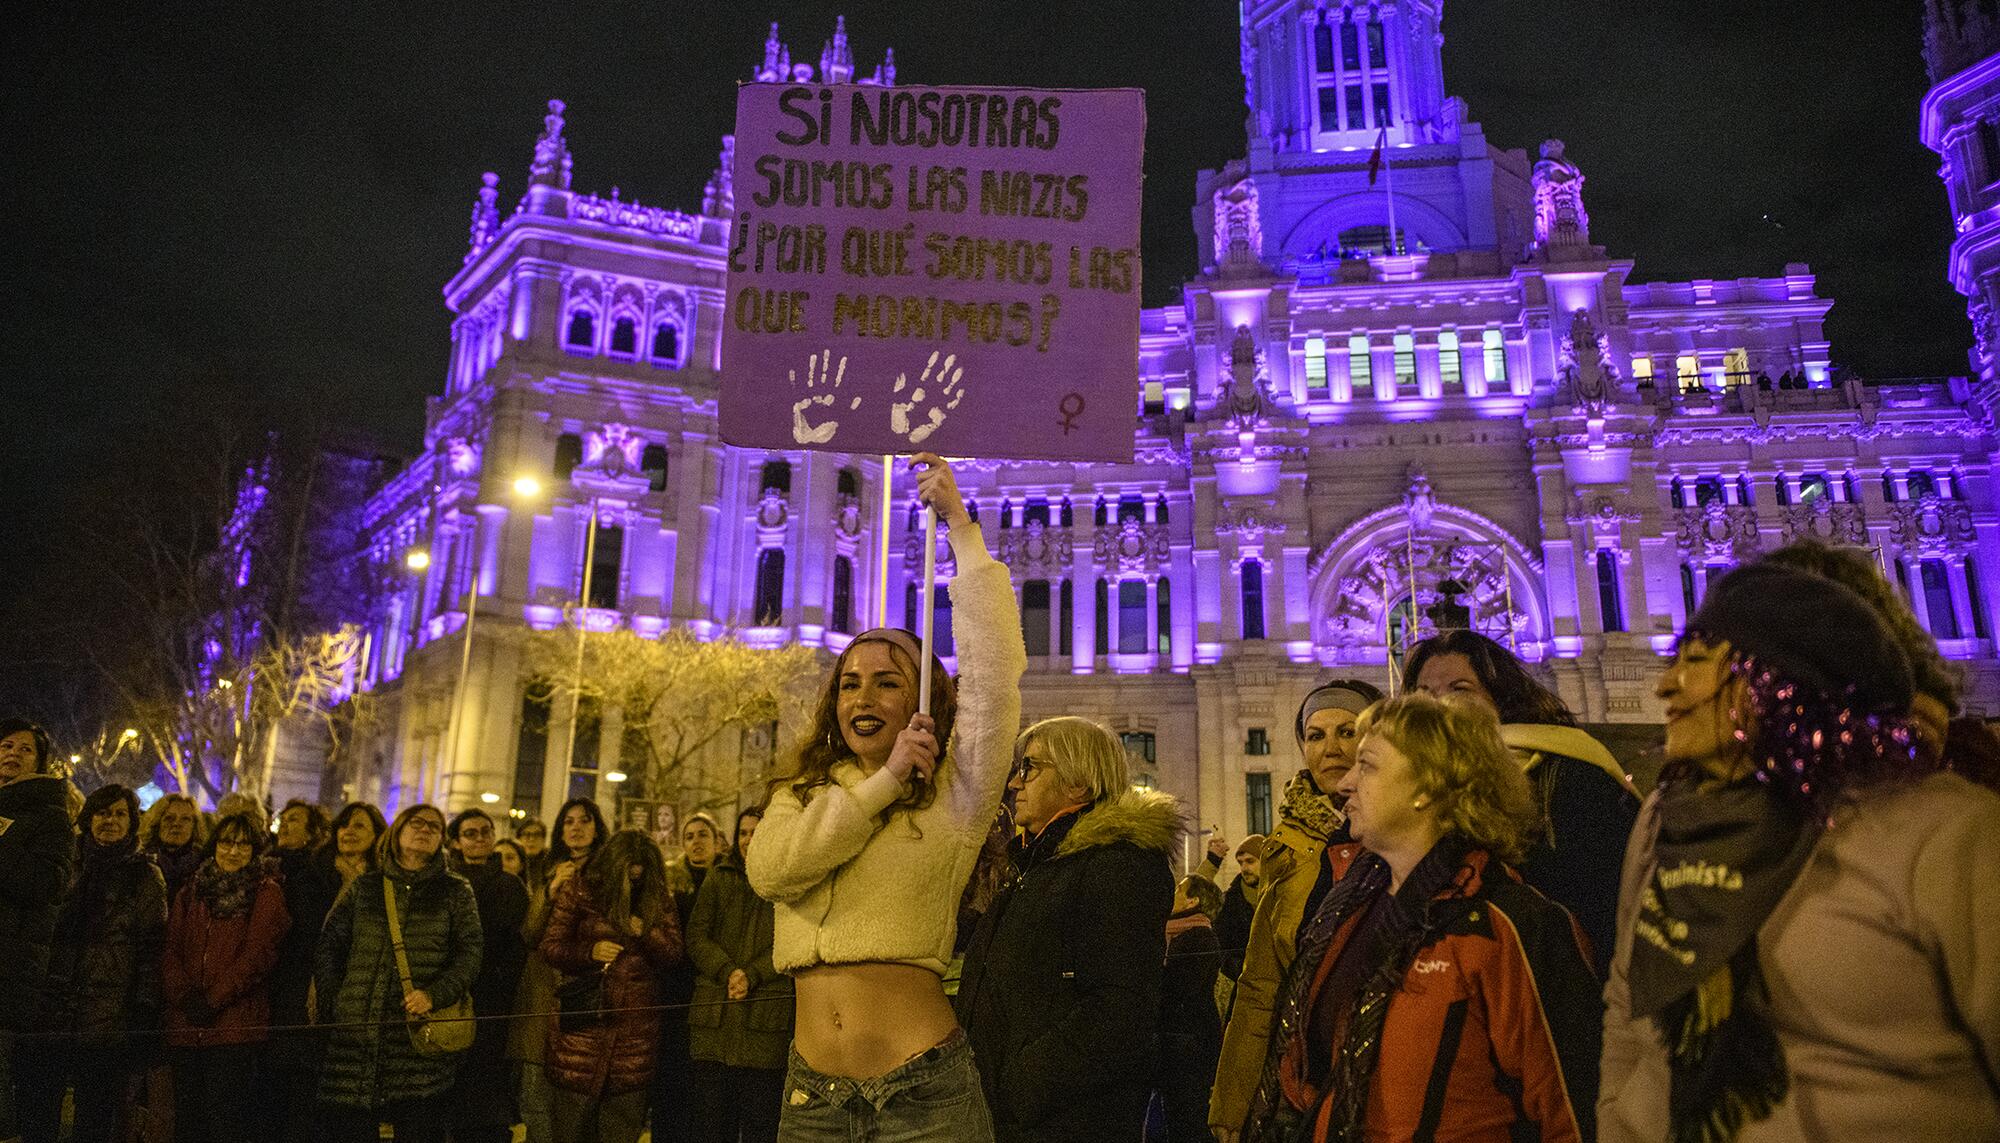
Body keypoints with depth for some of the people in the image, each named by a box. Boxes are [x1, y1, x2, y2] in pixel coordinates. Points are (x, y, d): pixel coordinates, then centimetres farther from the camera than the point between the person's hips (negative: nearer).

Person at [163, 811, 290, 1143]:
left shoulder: (266, 892, 3)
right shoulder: (192, 893, 17)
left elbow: (257, 954, -7)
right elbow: (170, 951, 8)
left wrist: (212, 1000, -13)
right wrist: (185, 997, -8)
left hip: (236, 1026, -5)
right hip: (186, 1028, 5)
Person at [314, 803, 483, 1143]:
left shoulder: (455, 891, 9)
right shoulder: (362, 888, 15)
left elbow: (471, 954, 2)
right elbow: (329, 947, 13)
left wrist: (435, 994, -13)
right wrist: (330, 1002, 1)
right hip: (353, 1034, 2)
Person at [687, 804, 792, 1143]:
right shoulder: (718, 879, 15)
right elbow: (696, 937, 5)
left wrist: (752, 976, -17)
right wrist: (727, 972, -12)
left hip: (766, 1022, -2)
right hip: (715, 1019, 2)